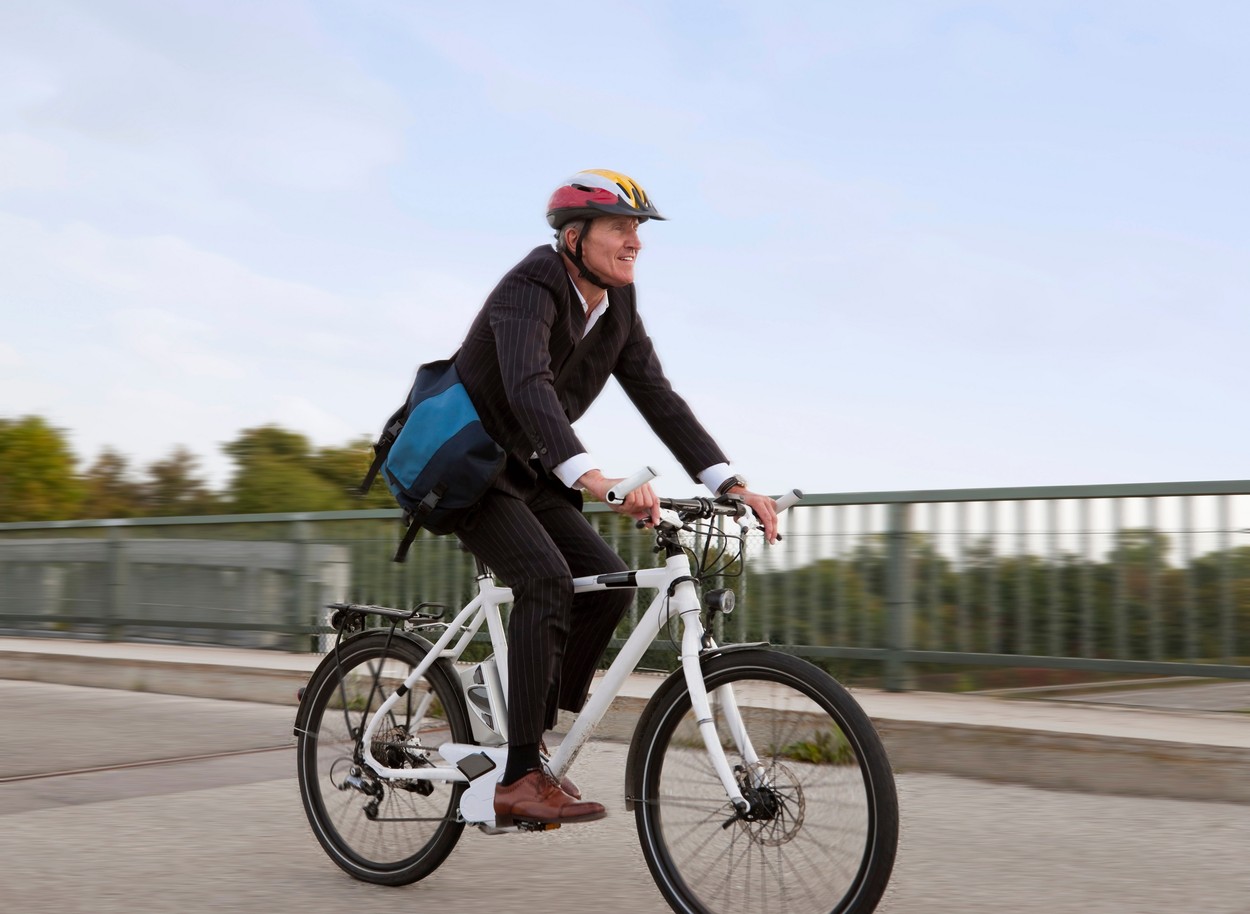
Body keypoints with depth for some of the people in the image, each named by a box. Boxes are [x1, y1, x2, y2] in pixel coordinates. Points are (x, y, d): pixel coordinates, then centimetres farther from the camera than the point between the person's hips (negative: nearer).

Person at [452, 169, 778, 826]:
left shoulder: (617, 306, 1)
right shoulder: (530, 289, -24)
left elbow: (656, 397, -3)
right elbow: (528, 387, -42)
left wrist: (730, 484, -15)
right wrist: (592, 477, -57)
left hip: (526, 475, 8)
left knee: (607, 581, -8)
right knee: (547, 579, -27)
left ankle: (534, 737, 6)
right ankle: (520, 779, -24)